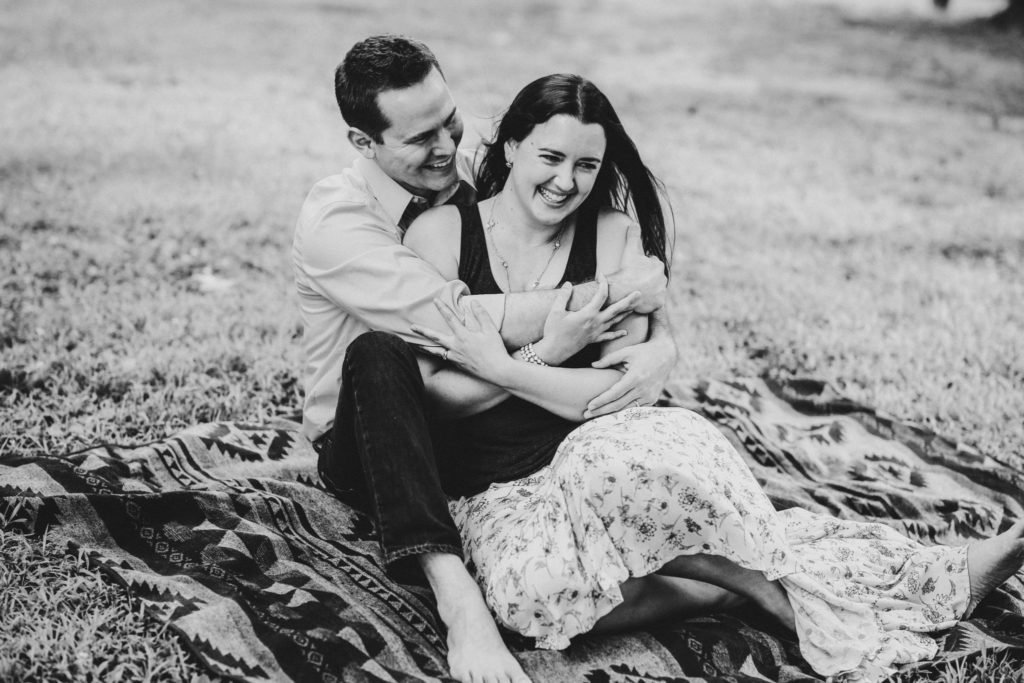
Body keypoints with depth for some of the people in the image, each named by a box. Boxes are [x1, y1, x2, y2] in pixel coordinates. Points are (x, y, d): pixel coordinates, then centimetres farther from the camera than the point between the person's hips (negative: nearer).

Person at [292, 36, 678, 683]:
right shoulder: (335, 219, -16)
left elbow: (644, 293, -4)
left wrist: (661, 345, -28)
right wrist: (611, 293, -29)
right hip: (372, 446, -4)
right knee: (379, 353, -36)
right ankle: (452, 587, -44)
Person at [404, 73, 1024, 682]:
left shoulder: (611, 234, 3)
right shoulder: (441, 232, 0)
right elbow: (423, 393, -6)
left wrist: (502, 369, -15)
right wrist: (543, 355, -15)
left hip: (596, 466, 1)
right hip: (500, 497, -1)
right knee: (536, 587, -36)